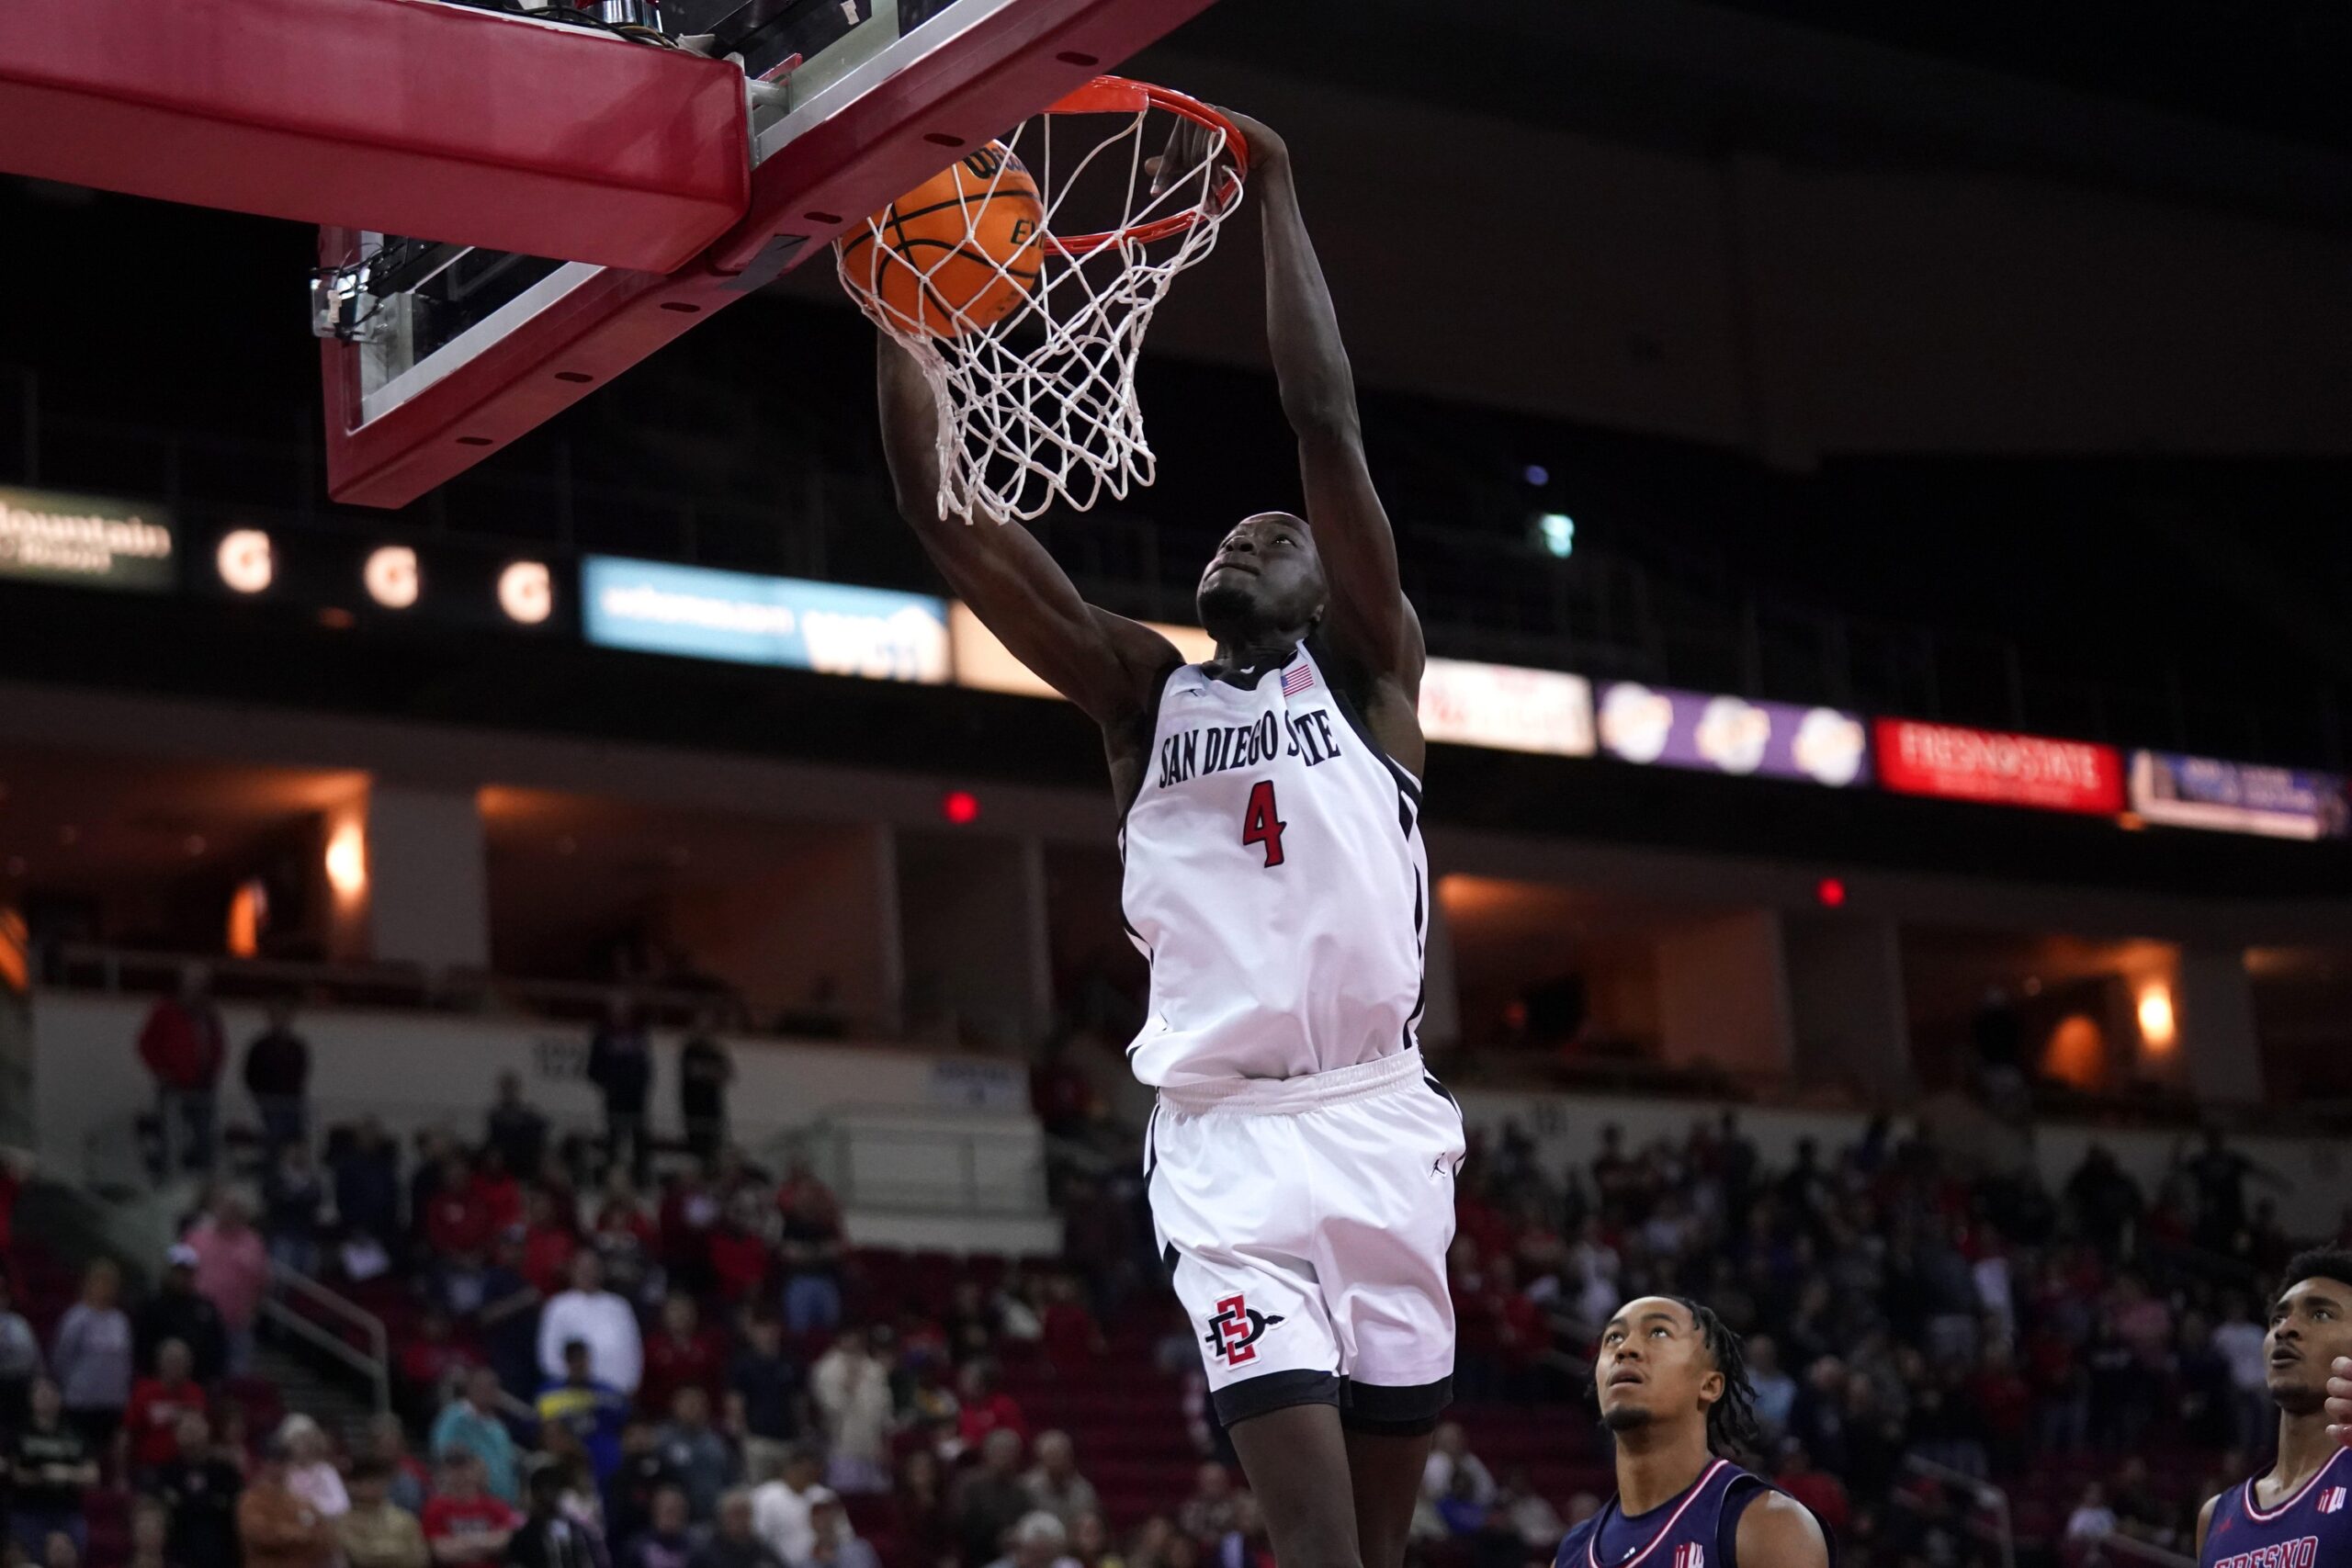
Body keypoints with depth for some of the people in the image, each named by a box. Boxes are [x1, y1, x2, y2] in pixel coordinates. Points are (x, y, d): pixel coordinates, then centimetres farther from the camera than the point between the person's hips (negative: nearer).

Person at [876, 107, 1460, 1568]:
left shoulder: (1366, 669, 10)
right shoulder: (1142, 692, 15)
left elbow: (1328, 426, -2)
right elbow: (949, 516, 6)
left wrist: (1275, 190, -4)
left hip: (1376, 1128, 0)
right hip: (1224, 1142, 0)